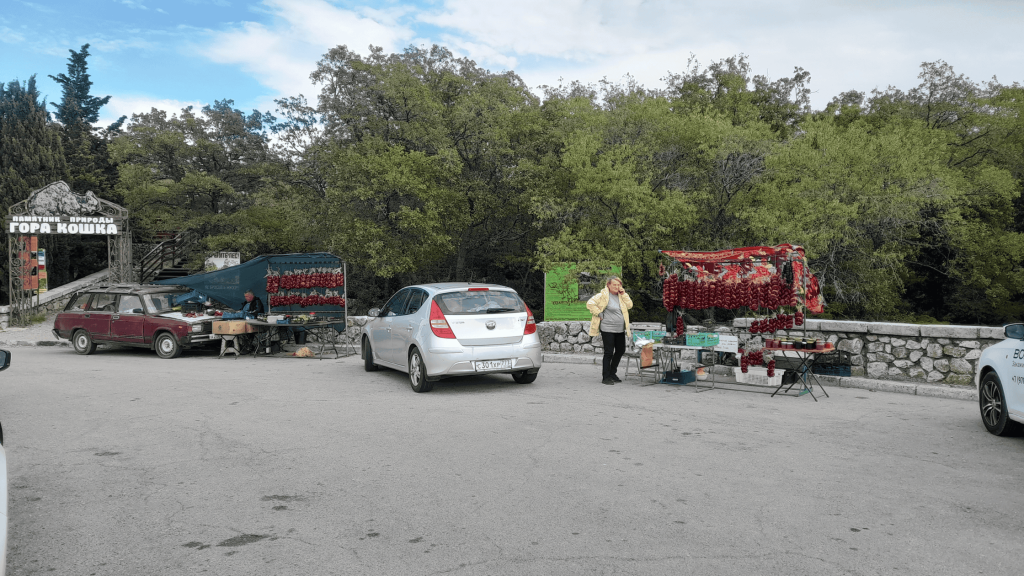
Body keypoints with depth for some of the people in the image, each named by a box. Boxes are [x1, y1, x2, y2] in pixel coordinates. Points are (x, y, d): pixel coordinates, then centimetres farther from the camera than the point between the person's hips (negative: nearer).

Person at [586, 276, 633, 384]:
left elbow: (630, 305, 5)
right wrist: (599, 314, -13)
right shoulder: (603, 295, -9)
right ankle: (605, 377, 2)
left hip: (620, 329, 7)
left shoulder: (621, 295, 13)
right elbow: (590, 303, -14)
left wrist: (623, 293, -2)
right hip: (607, 329, -7)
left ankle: (612, 373, 30)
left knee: (620, 351, 14)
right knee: (609, 352, -6)